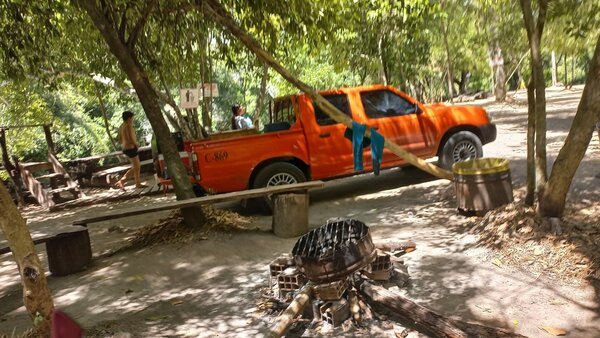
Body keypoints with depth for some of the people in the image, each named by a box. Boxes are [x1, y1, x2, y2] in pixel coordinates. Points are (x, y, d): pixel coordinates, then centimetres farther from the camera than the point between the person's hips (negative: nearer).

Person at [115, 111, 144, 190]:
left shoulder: (121, 127, 9)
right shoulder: (129, 127, -18)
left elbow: (120, 140, 14)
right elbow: (131, 140, -23)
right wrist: (136, 143, -5)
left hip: (125, 148, 9)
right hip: (131, 148, -9)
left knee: (136, 166, 18)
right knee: (135, 167, -1)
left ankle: (138, 183, 24)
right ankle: (121, 181, -8)